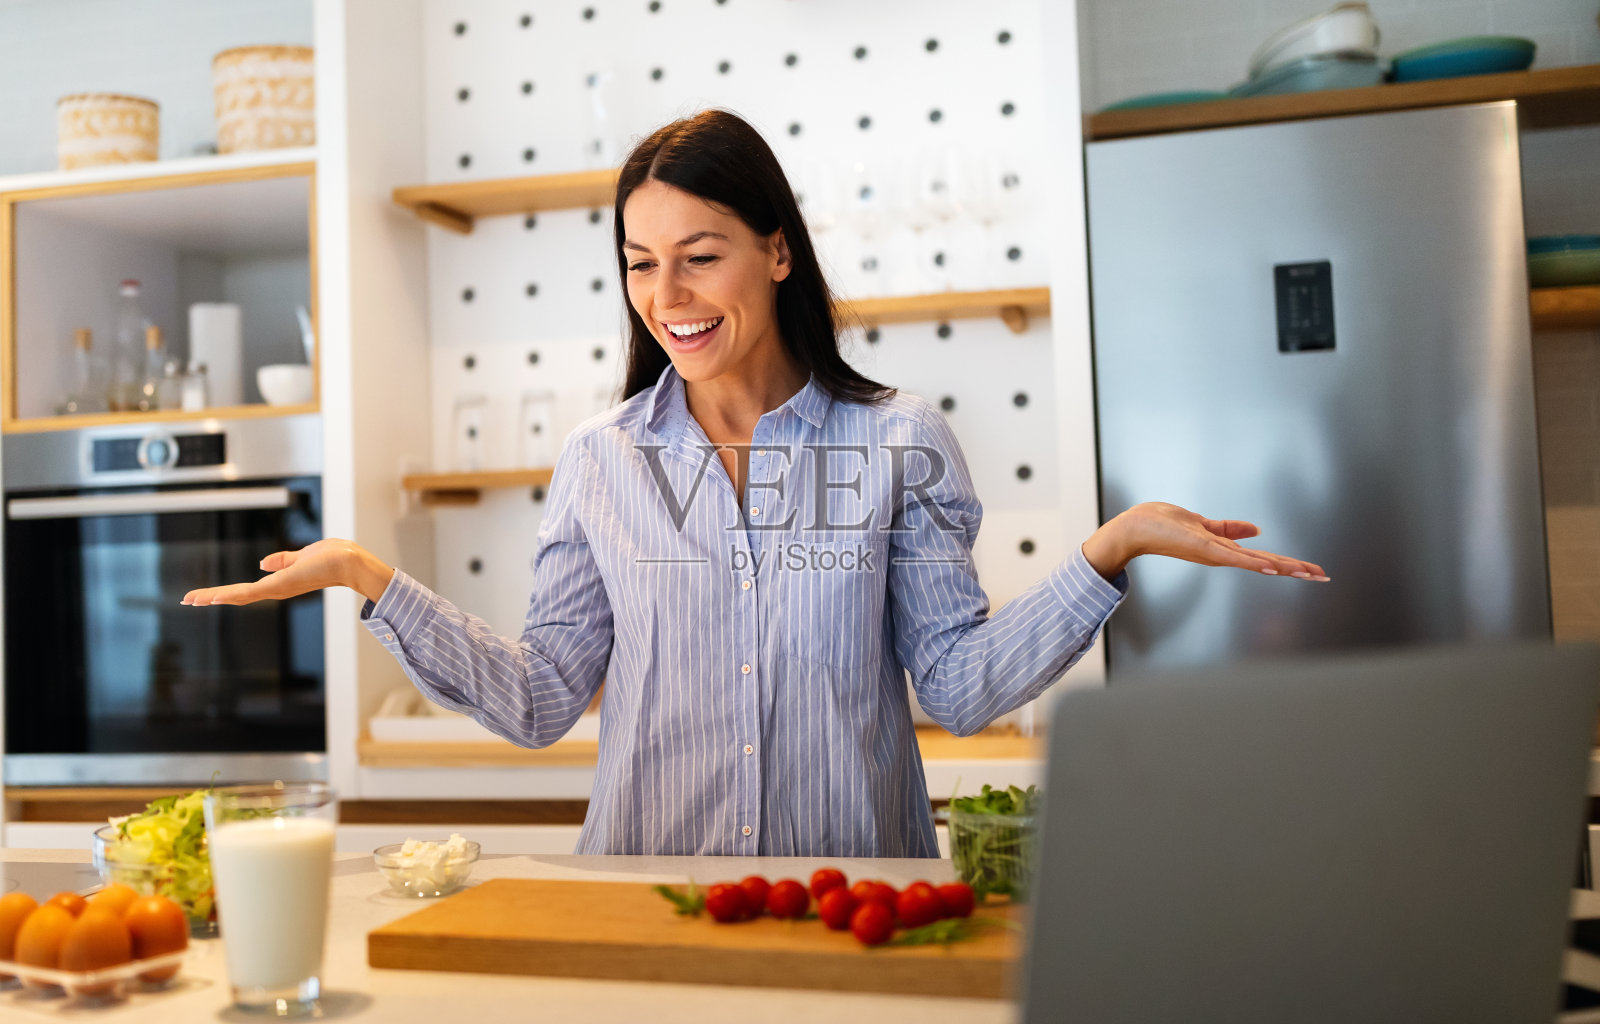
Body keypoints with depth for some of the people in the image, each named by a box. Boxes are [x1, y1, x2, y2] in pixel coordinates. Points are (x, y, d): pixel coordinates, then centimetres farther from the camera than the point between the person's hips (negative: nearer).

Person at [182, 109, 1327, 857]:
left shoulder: (900, 442, -2)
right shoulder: (600, 461, 1)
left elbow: (960, 684, -3)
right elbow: (539, 700, 1)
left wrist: (1109, 550, -13)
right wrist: (371, 578, -5)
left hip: (857, 895, 0)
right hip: (649, 894, 1)